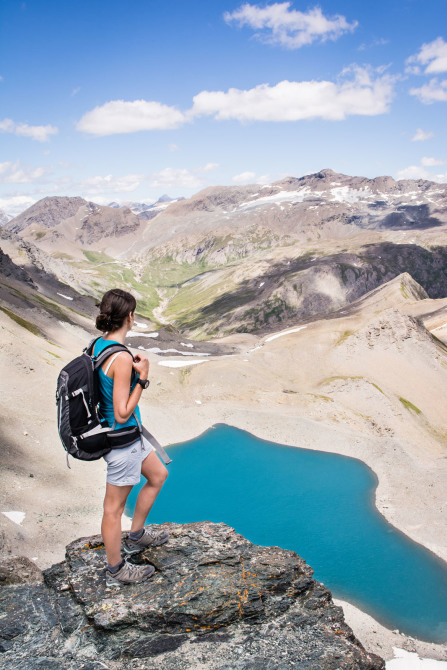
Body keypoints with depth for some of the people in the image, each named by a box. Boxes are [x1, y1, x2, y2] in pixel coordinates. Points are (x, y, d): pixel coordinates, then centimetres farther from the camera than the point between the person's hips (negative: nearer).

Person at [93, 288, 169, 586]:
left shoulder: (98, 345, 1)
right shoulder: (121, 358, -28)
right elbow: (122, 414, -25)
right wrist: (143, 378, -21)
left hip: (130, 435, 10)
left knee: (158, 475, 26)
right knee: (115, 506, 8)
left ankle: (136, 537, 41)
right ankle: (115, 570, 29)